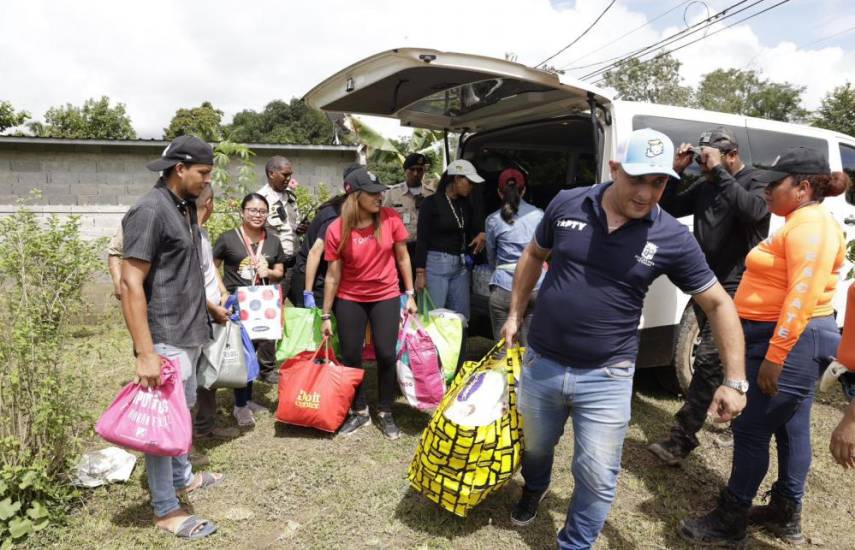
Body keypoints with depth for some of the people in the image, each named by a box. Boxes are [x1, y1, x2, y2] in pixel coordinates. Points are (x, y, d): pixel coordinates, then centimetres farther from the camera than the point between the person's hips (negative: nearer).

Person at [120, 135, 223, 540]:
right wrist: (145, 352, -25)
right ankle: (165, 510, 17)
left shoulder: (186, 207, 8)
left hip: (188, 332, 9)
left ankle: (183, 478, 39)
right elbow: (131, 283, -22)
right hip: (166, 338, -9)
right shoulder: (149, 211, -19)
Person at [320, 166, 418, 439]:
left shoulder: (390, 218, -12)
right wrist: (326, 315, -3)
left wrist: (410, 294, -1)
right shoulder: (336, 230, -13)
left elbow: (402, 257, 0)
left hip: (386, 298, 0)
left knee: (386, 355, 1)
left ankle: (385, 413, 21)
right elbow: (333, 275, -7)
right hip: (350, 301, 0)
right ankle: (359, 412, 26)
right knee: (350, 356, 6)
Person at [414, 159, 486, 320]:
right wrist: (420, 272, -13)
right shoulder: (431, 202, -8)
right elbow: (422, 240, -9)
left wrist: (483, 234, -10)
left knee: (461, 316, 9)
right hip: (436, 263, -6)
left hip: (461, 265, 6)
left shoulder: (466, 204, 10)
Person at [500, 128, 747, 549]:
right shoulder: (567, 204, -6)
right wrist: (515, 314, 12)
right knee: (534, 447, 25)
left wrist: (735, 380, -5)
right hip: (541, 364, 2)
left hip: (606, 377, -2)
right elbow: (534, 255, 11)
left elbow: (718, 304, -2)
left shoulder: (672, 238, -10)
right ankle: (534, 488, 59)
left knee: (597, 478, 5)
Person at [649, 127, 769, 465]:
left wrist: (719, 170, -25)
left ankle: (681, 439, -14)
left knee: (708, 361, -14)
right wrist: (676, 172, 1)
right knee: (725, 360, 19)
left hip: (733, 289, -7)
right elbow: (668, 209, 13)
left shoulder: (756, 185, -6)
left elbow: (754, 211, -28)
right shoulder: (705, 188, 12)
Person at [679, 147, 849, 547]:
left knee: (751, 430, -3)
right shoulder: (799, 223, 17)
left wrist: (774, 355, -26)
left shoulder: (811, 226, -17)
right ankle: (786, 514, 29)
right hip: (791, 340, 11)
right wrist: (773, 349, 20)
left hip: (788, 341, -11)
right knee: (791, 429, 16)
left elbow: (802, 297, -25)